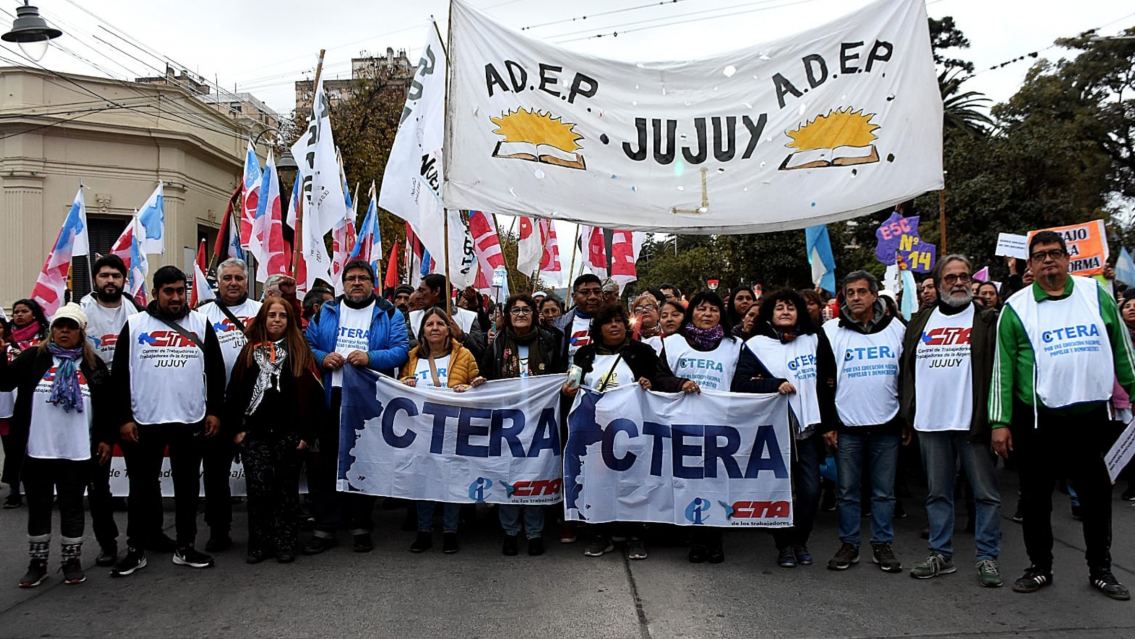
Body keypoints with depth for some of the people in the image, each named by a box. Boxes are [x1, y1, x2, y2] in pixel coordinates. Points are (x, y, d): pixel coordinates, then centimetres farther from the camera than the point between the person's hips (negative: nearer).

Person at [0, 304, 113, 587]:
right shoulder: (33, 358, 4)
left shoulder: (93, 364, 6)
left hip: (78, 452, 0)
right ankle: (38, 562, 24)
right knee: (38, 506, 10)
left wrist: (106, 438, 5)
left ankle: (72, 561, 21)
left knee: (72, 505, 9)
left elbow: (107, 404, 9)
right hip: (38, 450, 0)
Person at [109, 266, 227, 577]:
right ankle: (136, 550, 20)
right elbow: (119, 375, 2)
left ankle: (185, 547, 20)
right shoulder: (134, 325, 2)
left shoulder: (201, 324, 4)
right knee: (142, 487, 8)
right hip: (143, 422, -1)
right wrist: (124, 418, -3)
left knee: (188, 486, 9)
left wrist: (214, 410, 1)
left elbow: (216, 370, 7)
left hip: (190, 421, 1)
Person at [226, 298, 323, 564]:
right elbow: (234, 390, 7)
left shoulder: (300, 351, 3)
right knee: (258, 489, -1)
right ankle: (259, 544, 11)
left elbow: (312, 392, -3)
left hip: (288, 434, -1)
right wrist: (235, 429, -1)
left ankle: (285, 544, 14)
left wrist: (306, 432, -8)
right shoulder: (250, 350, 9)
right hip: (254, 433, 2)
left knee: (287, 490, 5)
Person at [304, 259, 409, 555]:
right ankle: (325, 528, 14)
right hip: (330, 399, 2)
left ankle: (361, 527, 20)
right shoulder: (325, 312, 12)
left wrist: (370, 358, -20)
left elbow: (401, 350, -5)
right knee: (324, 464, 3)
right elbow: (307, 345, 11)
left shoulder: (389, 314, 4)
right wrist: (322, 358, -10)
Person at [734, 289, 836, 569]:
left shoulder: (814, 340, 9)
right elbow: (740, 383, -8)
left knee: (810, 490, 0)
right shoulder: (756, 345, 0)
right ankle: (784, 544, 19)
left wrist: (829, 423, 6)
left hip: (808, 427, 2)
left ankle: (800, 540, 21)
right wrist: (775, 384, -18)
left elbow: (828, 381, 11)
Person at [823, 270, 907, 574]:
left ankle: (882, 545, 21)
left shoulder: (896, 328, 5)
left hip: (886, 424, 1)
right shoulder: (831, 331, 1)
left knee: (884, 490, 8)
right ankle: (849, 545, 18)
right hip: (846, 425, -1)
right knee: (847, 490, 6)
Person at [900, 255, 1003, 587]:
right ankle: (941, 554, 22)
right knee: (937, 492, 11)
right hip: (930, 422, 4)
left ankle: (987, 557, 14)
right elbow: (908, 369, 15)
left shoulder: (987, 321, 1)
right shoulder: (920, 322, 12)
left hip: (972, 421, -4)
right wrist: (909, 415, 8)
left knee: (986, 492, 2)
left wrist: (993, 418, -14)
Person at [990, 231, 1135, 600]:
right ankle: (1040, 567, 24)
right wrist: (1000, 422, -7)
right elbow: (1002, 368, -3)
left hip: (1092, 414, 2)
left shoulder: (1096, 295, 5)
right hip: (1037, 420, -2)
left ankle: (1101, 570, 28)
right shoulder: (1016, 308, -1)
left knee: (1097, 494, 11)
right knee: (1036, 497, 8)